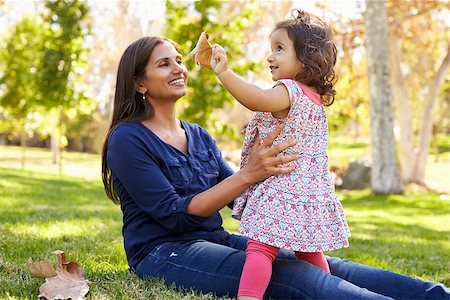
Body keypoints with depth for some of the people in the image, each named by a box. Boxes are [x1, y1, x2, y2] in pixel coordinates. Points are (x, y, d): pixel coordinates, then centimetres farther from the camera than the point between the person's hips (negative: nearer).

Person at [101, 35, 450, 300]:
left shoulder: (198, 136, 15)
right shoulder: (127, 140, -8)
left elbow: (237, 193, 13)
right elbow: (173, 213, -17)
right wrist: (248, 174, -25)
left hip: (215, 240, 8)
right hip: (163, 252, -7)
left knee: (325, 266, -13)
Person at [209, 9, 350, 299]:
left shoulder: (288, 90, -13)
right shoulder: (316, 98, 18)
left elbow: (258, 100, -33)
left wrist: (224, 72, -37)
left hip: (282, 193, -10)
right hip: (314, 191, 10)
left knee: (260, 248, -16)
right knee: (309, 253, 22)